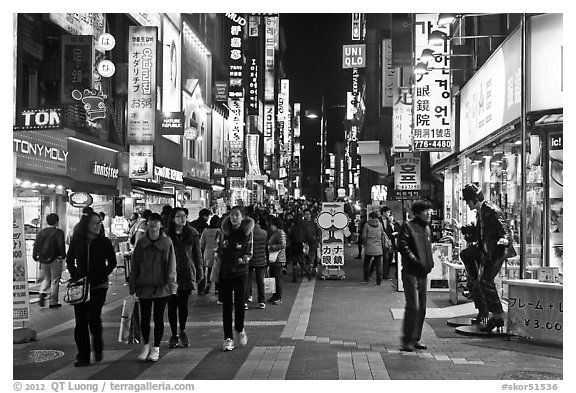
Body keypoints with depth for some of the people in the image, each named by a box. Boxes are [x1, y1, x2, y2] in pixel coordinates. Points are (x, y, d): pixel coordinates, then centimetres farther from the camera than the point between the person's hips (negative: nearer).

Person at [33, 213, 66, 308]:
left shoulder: (41, 232, 6)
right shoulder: (58, 232, -9)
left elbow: (36, 245, 4)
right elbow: (61, 245, -16)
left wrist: (35, 257, 9)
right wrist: (63, 255, -6)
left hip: (43, 260, 4)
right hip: (55, 260, -4)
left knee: (45, 279, 20)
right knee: (55, 281, 5)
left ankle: (43, 293, -6)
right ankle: (53, 302, 9)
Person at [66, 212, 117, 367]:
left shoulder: (104, 242, -2)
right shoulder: (76, 241, 3)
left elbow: (112, 262, 5)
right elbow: (69, 260, 15)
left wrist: (102, 276, -5)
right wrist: (75, 276, 2)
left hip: (99, 286, -2)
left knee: (93, 317, -14)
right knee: (80, 321, 2)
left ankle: (98, 348, 12)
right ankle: (83, 356, 12)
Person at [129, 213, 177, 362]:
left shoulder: (167, 242, -4)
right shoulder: (141, 243, 2)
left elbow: (171, 266, -5)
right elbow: (134, 266, 5)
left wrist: (171, 285, -10)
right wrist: (133, 286, 2)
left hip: (161, 287, -2)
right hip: (143, 286, 2)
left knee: (158, 318, 6)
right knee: (144, 318, 7)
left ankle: (156, 348, 20)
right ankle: (146, 345, 27)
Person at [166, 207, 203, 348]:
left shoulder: (192, 233, 1)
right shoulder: (167, 234, -4)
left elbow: (197, 254, 6)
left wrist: (199, 273, 5)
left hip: (187, 273, 1)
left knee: (183, 304, 5)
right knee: (172, 305, 5)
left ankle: (182, 331, 26)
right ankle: (173, 335, 18)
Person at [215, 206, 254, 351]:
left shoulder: (247, 232, -3)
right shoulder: (223, 231, 2)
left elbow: (249, 253, 3)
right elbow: (218, 250, 12)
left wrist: (243, 259, -11)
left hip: (240, 271, -2)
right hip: (224, 271, 2)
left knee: (240, 302, -6)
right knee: (226, 305, 2)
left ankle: (240, 329, 23)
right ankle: (228, 338, 10)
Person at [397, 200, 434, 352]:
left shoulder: (427, 228, 17)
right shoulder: (408, 226, -7)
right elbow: (403, 246, -15)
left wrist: (430, 263, 11)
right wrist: (416, 261, -20)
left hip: (423, 273, 8)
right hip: (411, 272, -8)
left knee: (422, 308, 10)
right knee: (413, 306, -11)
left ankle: (416, 339, 20)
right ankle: (407, 341, -3)